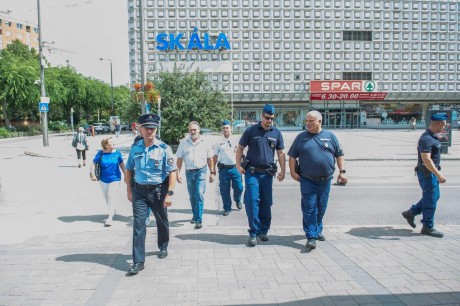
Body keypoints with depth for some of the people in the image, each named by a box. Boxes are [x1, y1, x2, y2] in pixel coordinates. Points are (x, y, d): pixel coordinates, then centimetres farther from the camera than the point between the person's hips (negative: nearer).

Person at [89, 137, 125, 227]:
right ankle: (113, 210, 41)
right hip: (103, 180, 2)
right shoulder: (101, 153, -8)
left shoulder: (117, 153, -6)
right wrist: (92, 174, -16)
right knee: (106, 197, 16)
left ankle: (110, 217, -5)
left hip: (115, 179, -2)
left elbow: (122, 164, 5)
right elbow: (93, 164, -3)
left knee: (111, 196, -11)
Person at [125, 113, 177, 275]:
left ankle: (163, 248, 42)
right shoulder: (135, 148, 1)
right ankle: (138, 261, 2)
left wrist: (169, 194, -16)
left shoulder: (164, 148, -10)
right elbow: (129, 170, 11)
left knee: (162, 221, 17)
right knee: (138, 224, -4)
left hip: (158, 190, -1)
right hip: (139, 191, 2)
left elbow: (172, 172, -11)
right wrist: (129, 190, 8)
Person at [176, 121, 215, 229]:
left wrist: (212, 173, 5)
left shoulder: (205, 142, 1)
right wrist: (178, 173, 0)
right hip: (189, 171, 3)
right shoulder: (184, 142, 2)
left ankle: (199, 220, -8)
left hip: (201, 171, -2)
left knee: (199, 195, -13)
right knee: (192, 196, 14)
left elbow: (209, 159, 7)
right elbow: (179, 159, 5)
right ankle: (195, 215, 35)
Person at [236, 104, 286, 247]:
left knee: (266, 203, 9)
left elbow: (280, 153, 12)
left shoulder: (276, 132, 7)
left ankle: (263, 231, 23)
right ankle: (253, 233, 1)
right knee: (252, 202, -8)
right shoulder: (251, 130, 0)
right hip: (252, 172, -3)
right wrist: (238, 165, -3)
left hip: (267, 173, 3)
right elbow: (240, 147, 6)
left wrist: (283, 170, 5)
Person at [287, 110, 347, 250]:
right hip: (308, 181, -2)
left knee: (321, 208, 13)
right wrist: (293, 171, -3)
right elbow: (292, 156, 6)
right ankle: (311, 236, 0)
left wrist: (342, 171, 0)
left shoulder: (330, 136, 5)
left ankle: (317, 230, 32)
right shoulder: (301, 137, 2)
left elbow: (339, 155, 7)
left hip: (325, 180, 2)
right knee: (309, 208, -4)